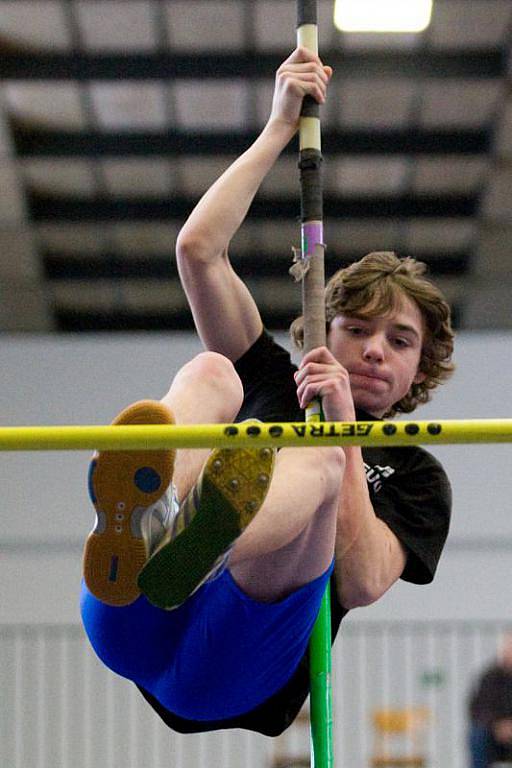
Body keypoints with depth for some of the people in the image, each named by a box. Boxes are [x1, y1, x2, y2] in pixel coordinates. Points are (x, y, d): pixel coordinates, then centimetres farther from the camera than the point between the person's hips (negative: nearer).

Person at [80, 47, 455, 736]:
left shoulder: (414, 476, 24)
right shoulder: (271, 383, 32)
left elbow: (361, 583, 2)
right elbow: (198, 249, 20)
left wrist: (343, 429, 0)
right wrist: (280, 128, 21)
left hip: (236, 680, -2)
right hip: (131, 627, 2)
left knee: (317, 456, -28)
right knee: (211, 373, -17)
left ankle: (185, 549, -67)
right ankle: (141, 519, -57)